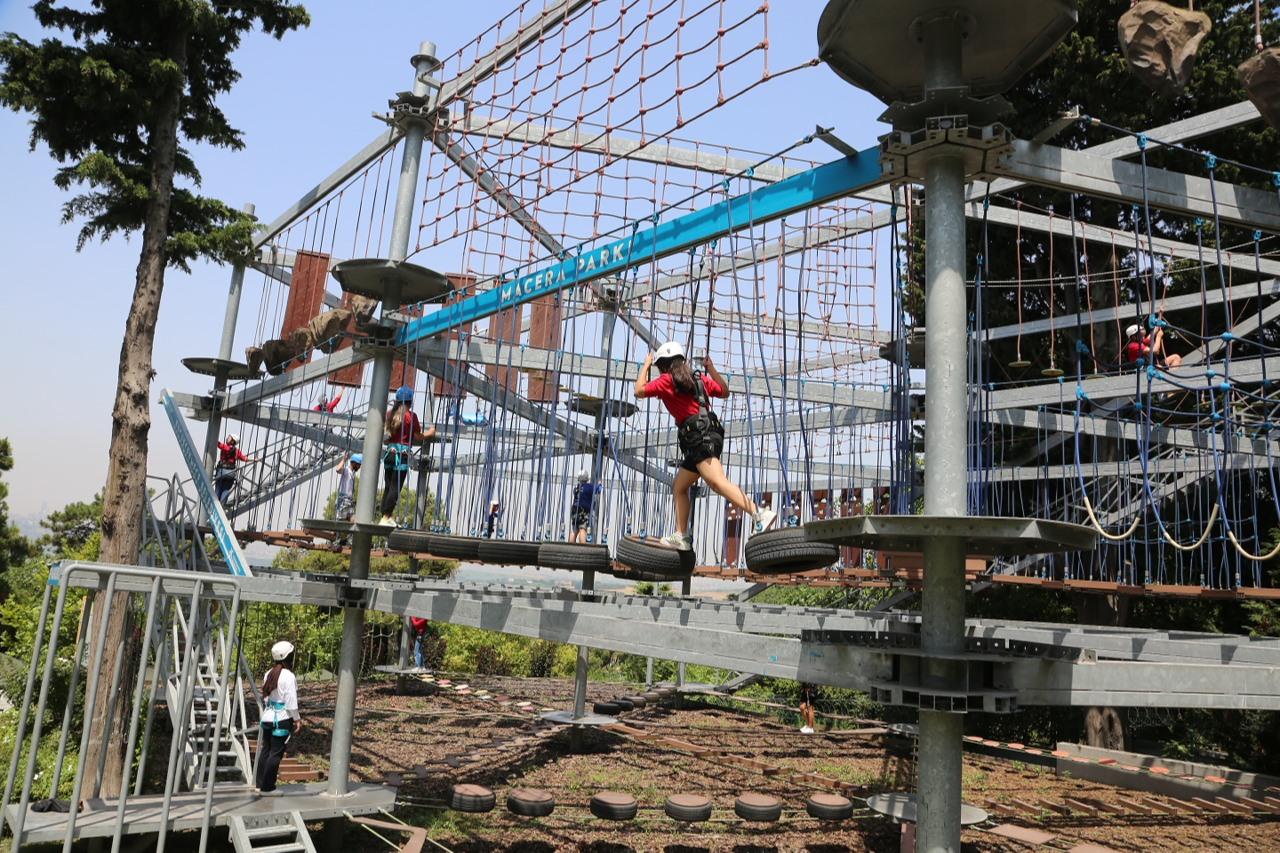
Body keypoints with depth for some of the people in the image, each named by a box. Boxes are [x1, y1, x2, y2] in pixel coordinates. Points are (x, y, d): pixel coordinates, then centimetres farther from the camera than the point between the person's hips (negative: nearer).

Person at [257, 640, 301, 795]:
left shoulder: (269, 674, 6)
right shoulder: (288, 676, -16)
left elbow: (265, 697, 13)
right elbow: (291, 701, -15)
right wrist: (297, 719, -5)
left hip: (267, 717, 7)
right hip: (282, 719, -7)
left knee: (265, 750, 16)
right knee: (276, 753, 1)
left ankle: (259, 783, 23)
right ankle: (268, 786, 5)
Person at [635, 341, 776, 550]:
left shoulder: (667, 380, 2)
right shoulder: (698, 378, 21)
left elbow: (639, 391, 10)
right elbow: (724, 392, 31)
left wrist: (645, 366, 23)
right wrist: (711, 368, 32)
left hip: (700, 437, -9)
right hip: (707, 437, 9)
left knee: (718, 482, -24)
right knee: (680, 487, 17)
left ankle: (760, 514, -38)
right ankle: (681, 536, 17)